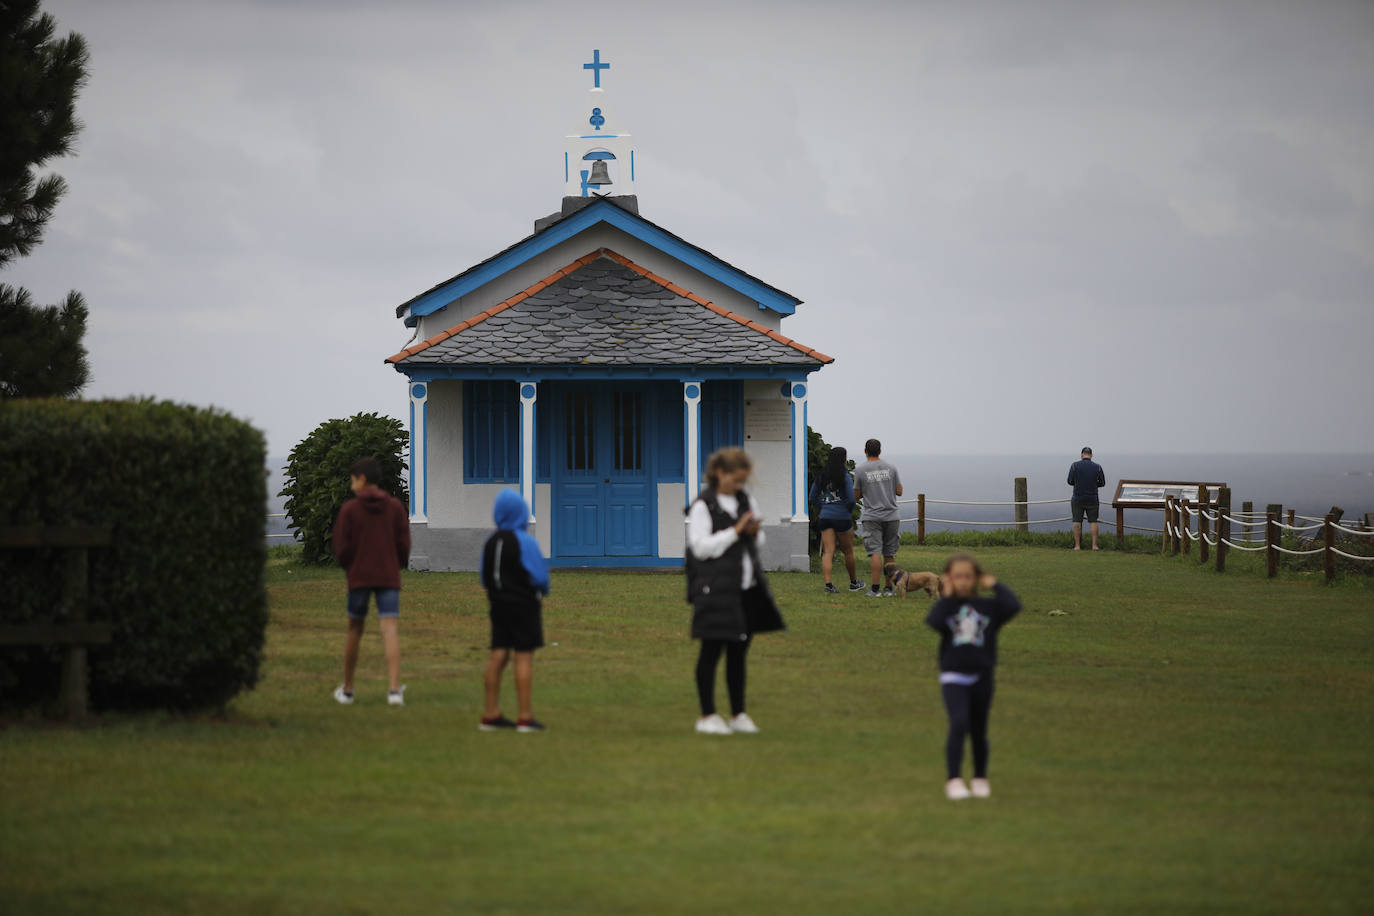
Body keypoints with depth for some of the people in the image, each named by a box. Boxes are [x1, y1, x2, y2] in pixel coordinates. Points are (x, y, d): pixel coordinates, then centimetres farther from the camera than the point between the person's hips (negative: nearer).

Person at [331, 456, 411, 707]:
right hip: (388, 578, 1)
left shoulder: (349, 510, -4)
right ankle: (394, 689, -23)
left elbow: (341, 548, -4)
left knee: (354, 630, 14)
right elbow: (403, 544, 1)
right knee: (391, 631, -7)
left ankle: (347, 689, 24)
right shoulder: (395, 507, 2)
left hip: (359, 576, -1)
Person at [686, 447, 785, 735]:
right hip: (715, 588, -6)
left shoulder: (747, 502, 13)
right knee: (712, 649, -2)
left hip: (746, 587, 6)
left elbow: (758, 542, 22)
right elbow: (700, 547, -12)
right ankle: (707, 716, 5)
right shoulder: (702, 506, -7)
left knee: (739, 651, 10)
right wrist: (735, 531, -16)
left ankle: (738, 715, 17)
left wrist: (755, 533, -1)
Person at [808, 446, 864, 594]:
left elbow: (812, 498, 11)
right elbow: (851, 499, -13)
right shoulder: (845, 477, -9)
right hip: (842, 518, -4)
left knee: (828, 552, -2)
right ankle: (853, 583, 27)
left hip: (825, 517, 4)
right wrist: (850, 511, 5)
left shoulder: (821, 477, 7)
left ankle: (828, 584, -15)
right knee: (848, 551, 13)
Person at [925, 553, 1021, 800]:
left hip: (982, 676, 2)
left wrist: (995, 585, -2)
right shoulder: (945, 606, 1)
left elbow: (1013, 606, -14)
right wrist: (947, 596, -10)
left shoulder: (988, 606, 4)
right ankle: (953, 781, -21)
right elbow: (933, 622, -20)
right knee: (958, 724, -21)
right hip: (953, 677, -2)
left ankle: (980, 779, 32)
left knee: (979, 731, 13)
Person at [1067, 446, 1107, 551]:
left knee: (1077, 521, 5)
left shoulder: (1075, 465, -7)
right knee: (1093, 521, 7)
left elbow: (1070, 481, -5)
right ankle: (1094, 545, 3)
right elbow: (1102, 483, 4)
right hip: (1092, 498, 1)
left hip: (1078, 498, -1)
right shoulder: (1097, 467, -2)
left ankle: (1077, 545, 3)